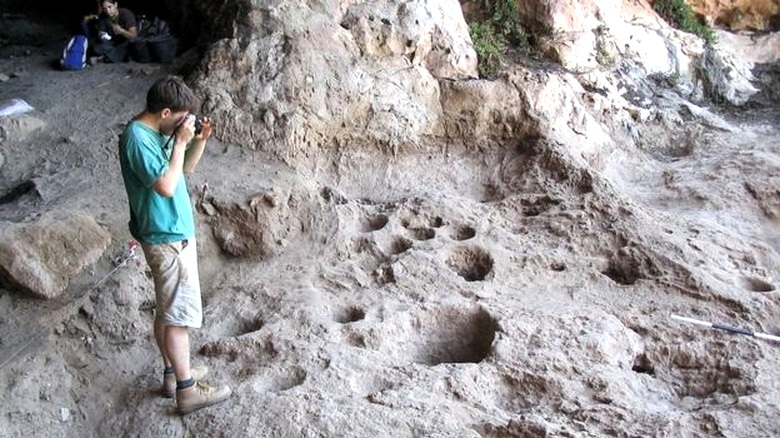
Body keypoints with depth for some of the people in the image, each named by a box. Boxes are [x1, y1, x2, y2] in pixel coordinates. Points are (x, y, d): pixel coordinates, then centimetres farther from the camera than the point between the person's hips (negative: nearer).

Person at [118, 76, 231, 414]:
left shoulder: (157, 132, 8)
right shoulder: (138, 139, -22)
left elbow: (185, 168, 17)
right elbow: (166, 186, -28)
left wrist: (200, 141, 1)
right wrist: (180, 143, -20)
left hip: (171, 233, 10)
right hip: (168, 238, -10)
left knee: (167, 311, 18)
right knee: (180, 313, -3)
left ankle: (173, 373, 31)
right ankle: (187, 391, 6)